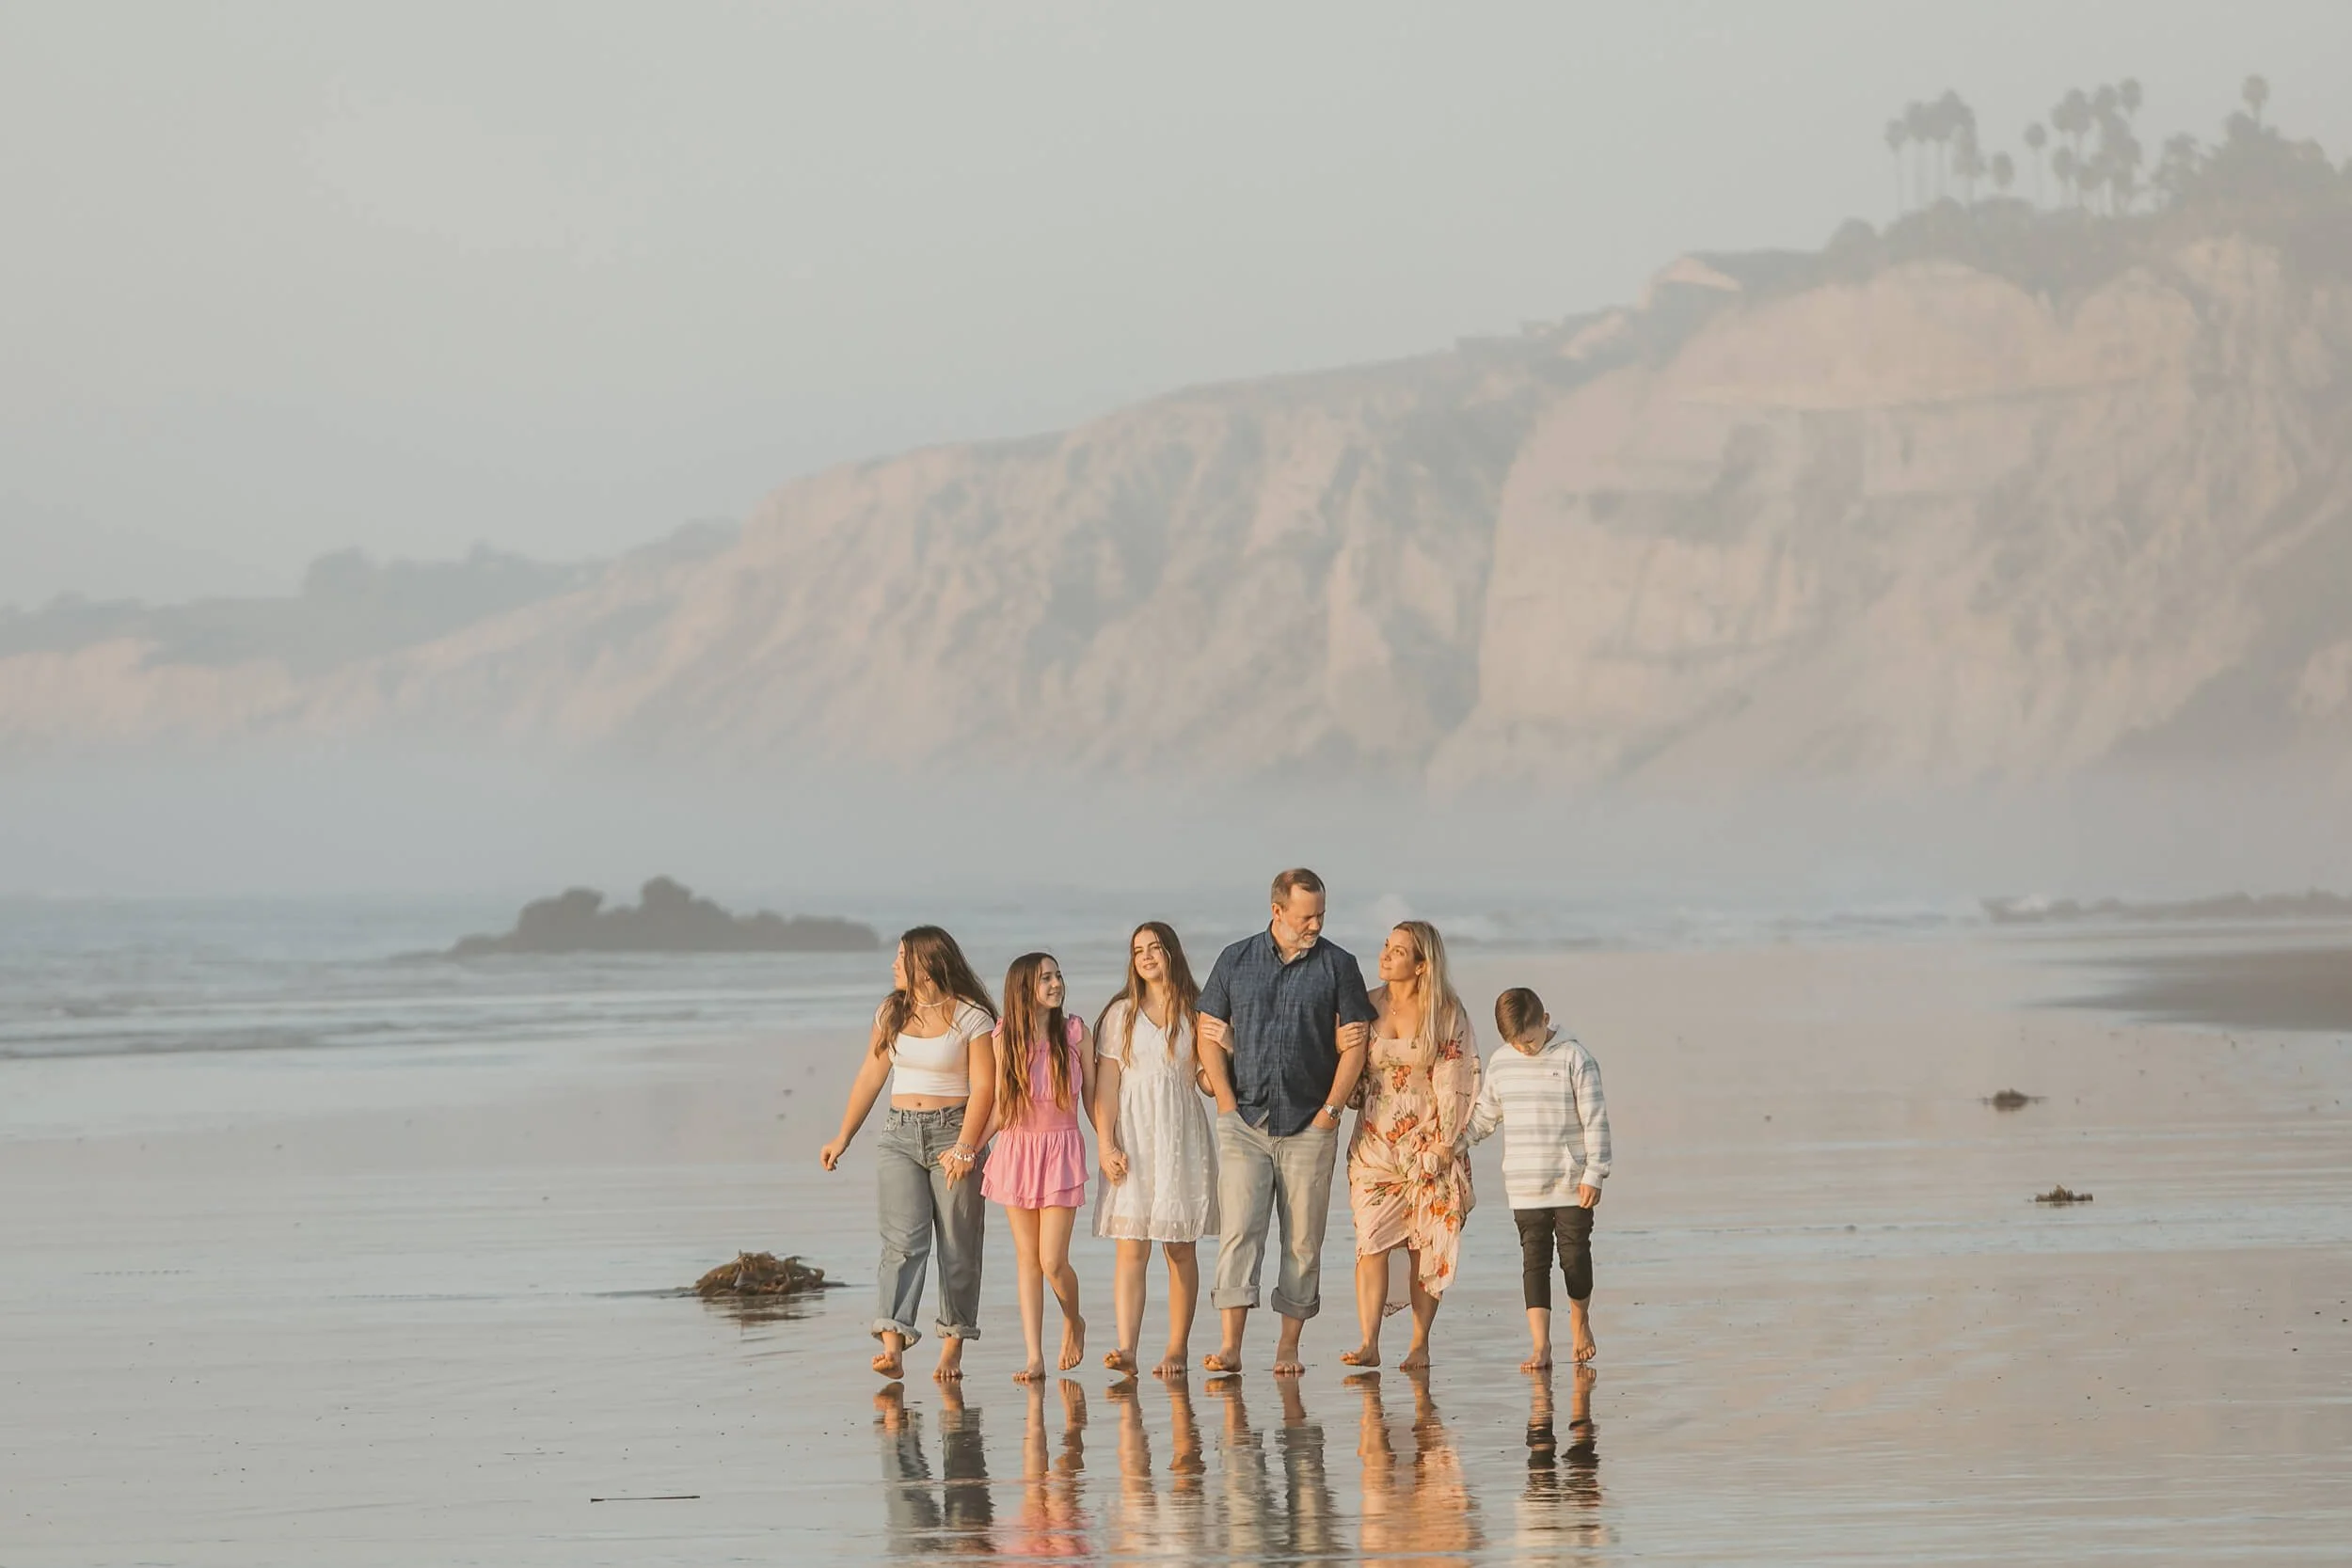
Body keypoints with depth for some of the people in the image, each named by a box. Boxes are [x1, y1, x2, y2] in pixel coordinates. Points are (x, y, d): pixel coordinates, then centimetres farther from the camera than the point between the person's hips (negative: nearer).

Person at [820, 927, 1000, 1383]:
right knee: (903, 1239, -11)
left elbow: (984, 1087, -10)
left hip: (953, 1130, -3)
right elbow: (871, 1076, 17)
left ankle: (953, 1346, 11)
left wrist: (965, 1147, -20)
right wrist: (843, 1138, 14)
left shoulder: (971, 1017, -5)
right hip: (899, 1135, 3)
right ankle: (892, 1346, -24)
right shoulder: (892, 1012, 11)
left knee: (957, 1246, 0)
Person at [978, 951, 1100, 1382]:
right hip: (1017, 1149, 2)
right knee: (1027, 1257, 2)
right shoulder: (1006, 1037, 1)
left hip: (1061, 1151, -2)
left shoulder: (1074, 1032, 0)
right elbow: (1000, 1106, 5)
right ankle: (1034, 1357, 4)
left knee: (1053, 1260, -8)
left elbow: (1091, 1097, 6)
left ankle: (1074, 1322, 22)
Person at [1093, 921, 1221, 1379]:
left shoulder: (1197, 1013, 8)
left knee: (1181, 1249, 3)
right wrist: (1106, 1144, -7)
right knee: (1131, 1247, -10)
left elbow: (1210, 1082, 10)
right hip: (1135, 1136, -1)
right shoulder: (1121, 1015, 7)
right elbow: (1106, 1085, 2)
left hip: (1183, 1136, 1)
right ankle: (1126, 1349, -19)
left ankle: (1178, 1348, 9)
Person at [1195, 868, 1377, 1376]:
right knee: (1239, 1229, -10)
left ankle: (1289, 1346, 7)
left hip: (1310, 1125, 0)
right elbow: (1211, 1034, 7)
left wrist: (1331, 1110, -5)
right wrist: (1227, 1103, -2)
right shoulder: (1236, 961, 7)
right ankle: (1231, 1345, -16)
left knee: (1303, 1239, 1)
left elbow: (1354, 1044, 2)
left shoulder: (1337, 965, 4)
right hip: (1245, 1122, 0)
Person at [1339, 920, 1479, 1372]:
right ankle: (1368, 1344, -13)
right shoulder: (1368, 1006, 6)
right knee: (1371, 1241, -9)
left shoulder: (1446, 1013, -2)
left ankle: (1420, 1344, 8)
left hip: (1428, 1143, -2)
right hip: (1375, 1142, 2)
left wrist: (1443, 1144, -8)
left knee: (1425, 1247, 1)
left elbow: (1454, 1083, -4)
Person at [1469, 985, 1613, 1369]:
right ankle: (1540, 1345, -5)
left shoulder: (1574, 1058, -8)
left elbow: (1595, 1119, -7)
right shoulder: (1500, 1063, 5)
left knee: (1575, 1257, 4)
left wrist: (1594, 1174, -10)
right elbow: (1485, 1114, 19)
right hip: (1524, 1186, 3)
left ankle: (1579, 1323, 30)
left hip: (1571, 1183, -3)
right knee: (1535, 1261, -2)